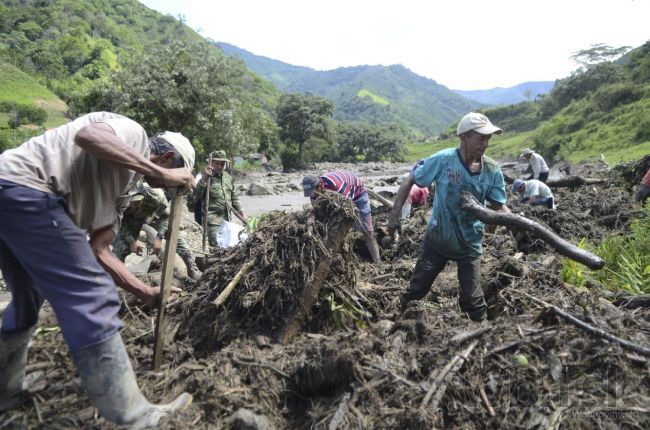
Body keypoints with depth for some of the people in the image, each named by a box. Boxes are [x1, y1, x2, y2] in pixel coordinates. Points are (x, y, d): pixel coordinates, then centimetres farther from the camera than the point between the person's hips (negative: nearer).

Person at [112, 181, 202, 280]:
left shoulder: (155, 194, -42)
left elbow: (166, 216, -23)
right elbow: (122, 223, -17)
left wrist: (159, 237, -31)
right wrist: (131, 241, -26)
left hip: (153, 214, 0)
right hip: (132, 218, 1)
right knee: (120, 244, -13)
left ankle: (193, 270, 2)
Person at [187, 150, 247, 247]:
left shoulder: (229, 178, 13)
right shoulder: (207, 178, -6)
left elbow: (234, 198, 21)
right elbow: (195, 196, -19)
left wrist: (242, 213, 14)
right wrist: (204, 178, -26)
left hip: (227, 220, 7)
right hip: (213, 220, -7)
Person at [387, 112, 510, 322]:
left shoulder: (492, 170, -11)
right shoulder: (443, 159, -19)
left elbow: (499, 206, -4)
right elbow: (409, 182, -11)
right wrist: (394, 215, -16)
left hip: (469, 244, 1)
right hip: (437, 238, -1)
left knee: (471, 299, 5)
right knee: (416, 289, 13)